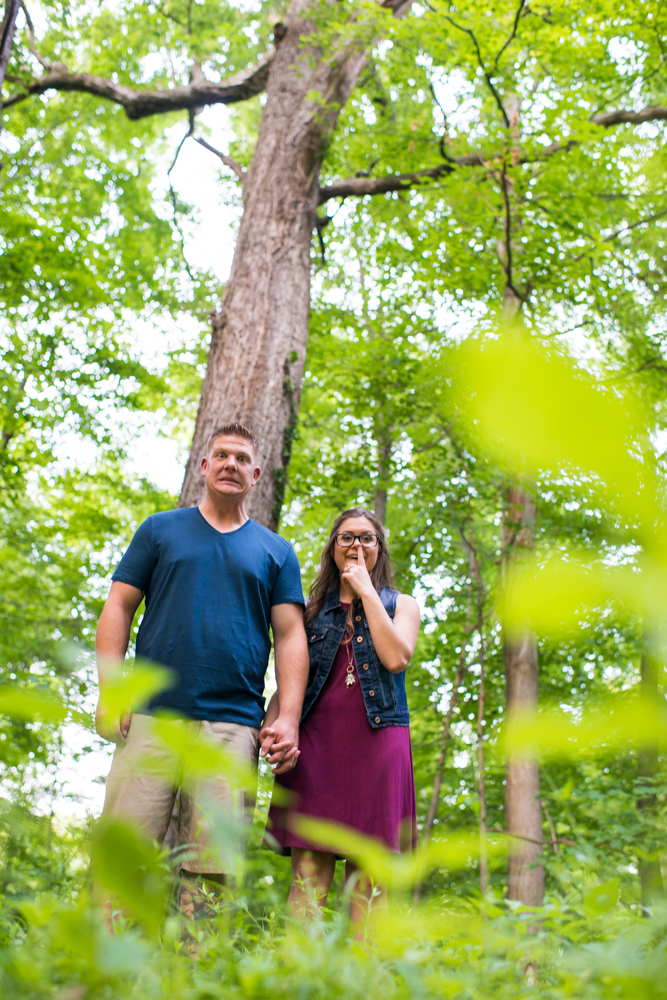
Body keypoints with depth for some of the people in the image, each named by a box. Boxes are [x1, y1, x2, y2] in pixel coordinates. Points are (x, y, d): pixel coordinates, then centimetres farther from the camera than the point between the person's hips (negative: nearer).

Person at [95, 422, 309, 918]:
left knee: (212, 861, -1)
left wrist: (289, 719, -2)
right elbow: (118, 608, 11)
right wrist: (110, 690, -2)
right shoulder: (161, 530, 15)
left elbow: (290, 636, 10)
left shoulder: (275, 551, 16)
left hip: (233, 725, 1)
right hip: (151, 715, 0)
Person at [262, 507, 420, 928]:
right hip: (316, 742, 1)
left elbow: (396, 657, -7)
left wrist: (366, 590, -2)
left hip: (376, 740, -1)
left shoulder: (401, 604, 14)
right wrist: (271, 722, -2)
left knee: (368, 880, -2)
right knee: (308, 874, -5)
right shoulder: (313, 608, 20)